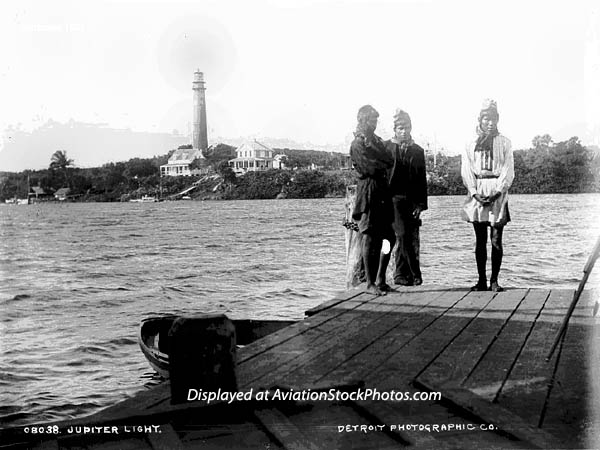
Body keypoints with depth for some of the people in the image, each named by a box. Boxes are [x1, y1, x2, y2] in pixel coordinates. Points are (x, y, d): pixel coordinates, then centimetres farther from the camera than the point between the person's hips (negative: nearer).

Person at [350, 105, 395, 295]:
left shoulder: (378, 141, 21)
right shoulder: (357, 144, -4)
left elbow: (389, 162, 7)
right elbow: (370, 168, -15)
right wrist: (382, 164, 0)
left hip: (383, 190, 8)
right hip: (368, 190, -8)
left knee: (388, 237, 7)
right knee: (370, 237, -7)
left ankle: (380, 279, 16)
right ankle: (370, 283, -2)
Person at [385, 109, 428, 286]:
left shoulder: (418, 151, 14)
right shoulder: (386, 148, 4)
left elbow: (422, 179, 11)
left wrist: (421, 204, 1)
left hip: (412, 201, 4)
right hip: (394, 197, -4)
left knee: (412, 238, 1)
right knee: (403, 235, -12)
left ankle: (401, 274, 12)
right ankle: (415, 274, -4)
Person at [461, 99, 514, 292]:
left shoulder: (504, 143, 8)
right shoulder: (471, 144, 11)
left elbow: (508, 171, 1)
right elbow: (466, 171, 4)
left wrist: (497, 193, -12)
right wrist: (475, 193, -9)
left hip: (497, 194, -1)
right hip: (477, 194, 2)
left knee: (496, 241, -5)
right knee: (480, 241, 3)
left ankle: (494, 280, 0)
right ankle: (481, 281, 7)